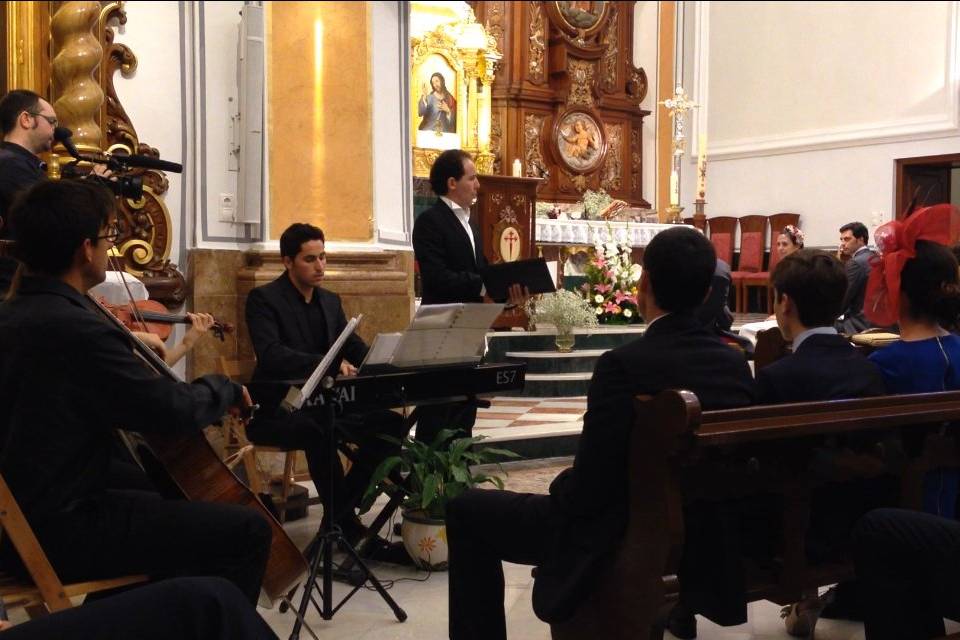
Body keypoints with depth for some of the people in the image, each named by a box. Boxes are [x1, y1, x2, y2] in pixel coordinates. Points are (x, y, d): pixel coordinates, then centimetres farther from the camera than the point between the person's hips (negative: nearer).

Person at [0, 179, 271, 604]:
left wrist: (130, 348, 19)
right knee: (247, 531, -11)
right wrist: (225, 389, -2)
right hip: (60, 531, -10)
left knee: (167, 502, 31)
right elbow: (177, 410, -20)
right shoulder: (76, 328, -23)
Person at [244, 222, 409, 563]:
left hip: (322, 404, 7)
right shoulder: (263, 299, -8)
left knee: (391, 425, -13)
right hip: (277, 410, -7)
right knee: (319, 432, -38)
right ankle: (350, 527, -23)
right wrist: (331, 363, -38)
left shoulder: (330, 301, 14)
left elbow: (357, 348, 11)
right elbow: (270, 354, -24)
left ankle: (336, 519, -6)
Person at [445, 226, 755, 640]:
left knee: (466, 510, 10)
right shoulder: (736, 363, -6)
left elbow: (587, 489, -22)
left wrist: (559, 486, 2)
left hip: (622, 535, -7)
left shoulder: (625, 364, -26)